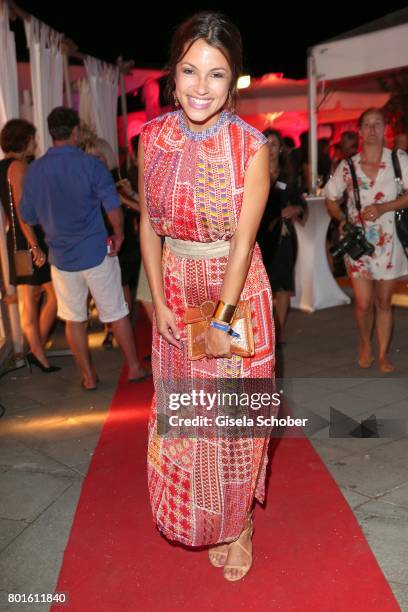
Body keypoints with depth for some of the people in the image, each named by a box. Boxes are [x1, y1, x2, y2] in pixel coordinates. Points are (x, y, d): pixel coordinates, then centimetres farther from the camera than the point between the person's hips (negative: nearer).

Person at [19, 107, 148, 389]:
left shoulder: (35, 170, 0)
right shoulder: (91, 164, -11)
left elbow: (28, 216, 8)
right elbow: (114, 207, -17)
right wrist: (119, 236, 0)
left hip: (61, 257, 3)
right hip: (96, 252, -3)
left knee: (74, 319, 14)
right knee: (117, 313, 11)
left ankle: (89, 376, 23)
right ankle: (134, 367, 22)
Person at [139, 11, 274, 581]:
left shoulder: (252, 146, -13)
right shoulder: (153, 137, -2)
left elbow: (243, 240, -14)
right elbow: (149, 226, 1)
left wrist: (222, 319, -16)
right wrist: (159, 303, -4)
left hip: (238, 292, -3)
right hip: (176, 293, 4)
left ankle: (240, 526, 31)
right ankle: (204, 524, 36)